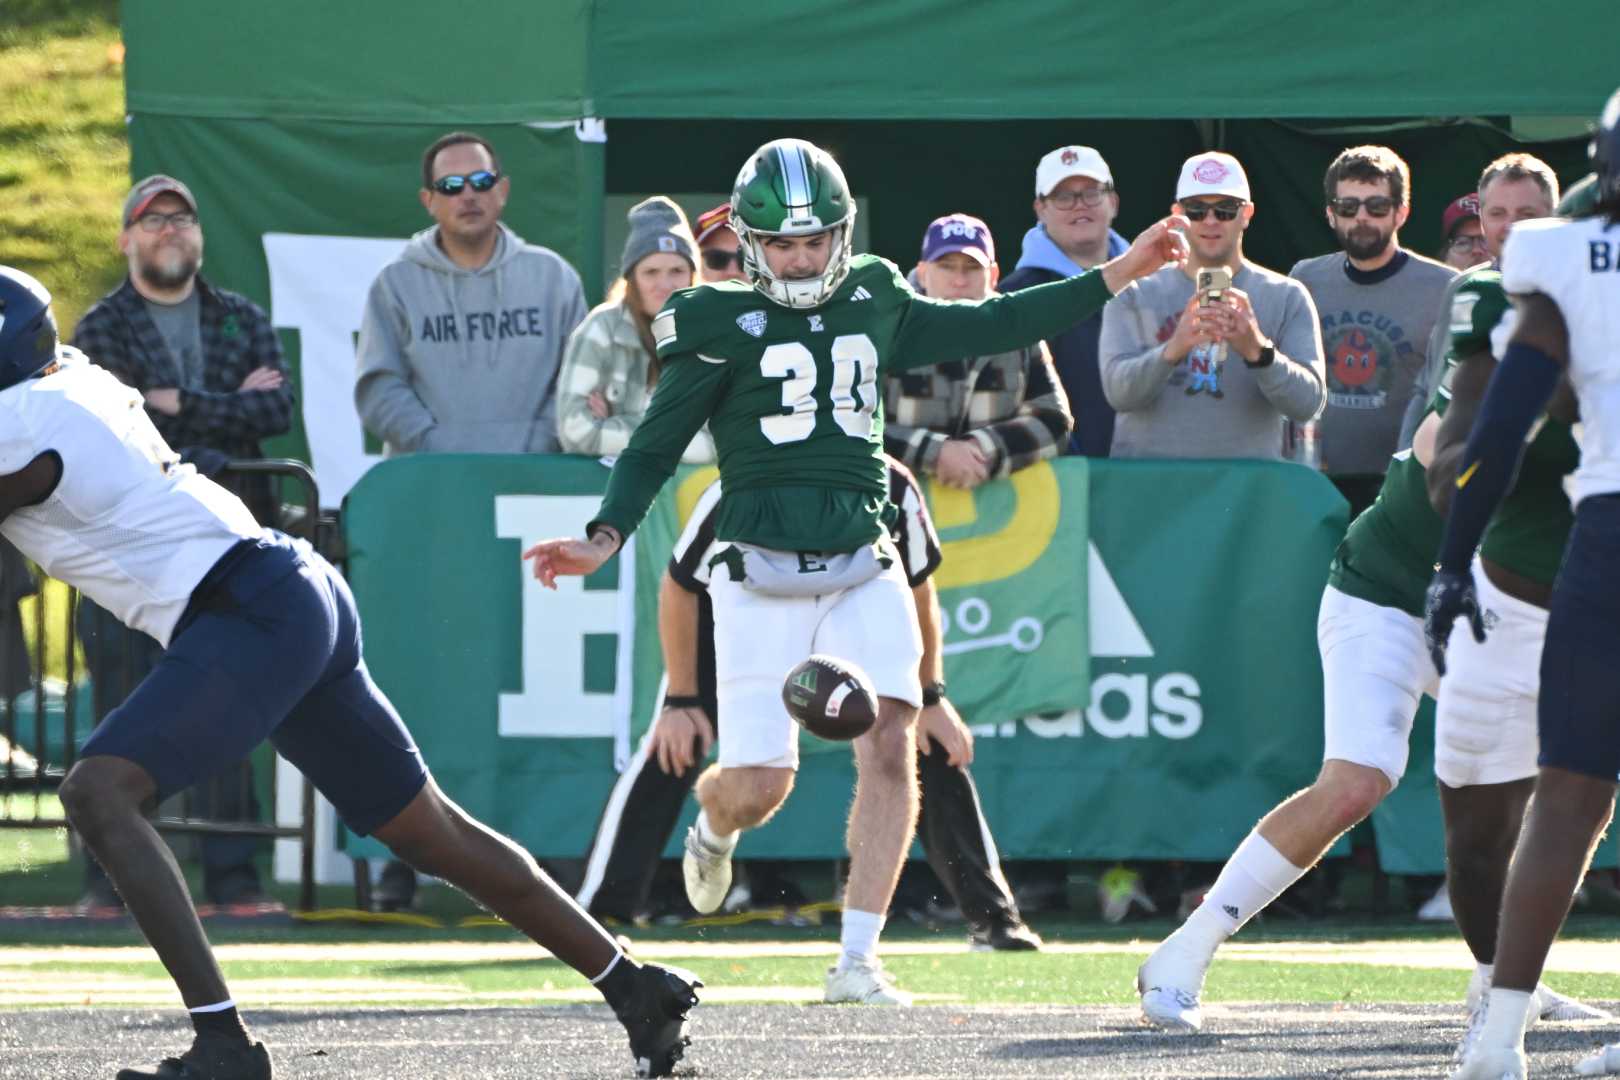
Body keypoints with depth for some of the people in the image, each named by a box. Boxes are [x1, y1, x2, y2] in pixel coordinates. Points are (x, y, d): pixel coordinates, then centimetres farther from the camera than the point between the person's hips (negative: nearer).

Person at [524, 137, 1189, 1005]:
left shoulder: (873, 305, 12)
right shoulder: (722, 328, -1)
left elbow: (989, 328, 21)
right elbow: (655, 445, 0)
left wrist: (1115, 277, 18)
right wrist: (605, 538, -15)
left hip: (862, 570, 3)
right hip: (762, 574, -3)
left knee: (889, 744, -16)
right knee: (759, 787, -5)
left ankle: (856, 962, -13)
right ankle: (713, 829, 35)